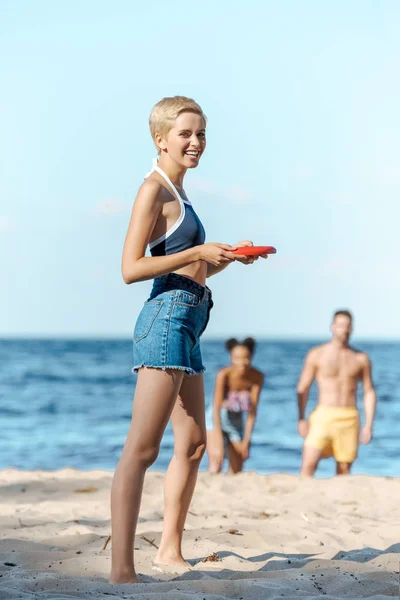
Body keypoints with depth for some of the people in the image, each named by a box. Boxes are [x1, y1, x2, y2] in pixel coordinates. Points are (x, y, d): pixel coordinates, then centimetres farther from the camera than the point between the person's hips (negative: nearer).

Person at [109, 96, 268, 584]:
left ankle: (169, 551, 23)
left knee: (193, 443, 14)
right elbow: (131, 268, -15)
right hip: (167, 316, -10)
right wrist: (199, 253, -17)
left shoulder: (177, 194, 21)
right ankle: (120, 569, -16)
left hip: (188, 322, 10)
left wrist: (230, 255, 12)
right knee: (142, 449, -13)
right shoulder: (153, 189, -7)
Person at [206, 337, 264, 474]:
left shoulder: (257, 377, -16)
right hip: (217, 419, -4)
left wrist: (246, 440, -12)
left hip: (237, 421, 4)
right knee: (216, 460, -23)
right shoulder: (223, 375, -27)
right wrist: (220, 437, -28)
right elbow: (216, 408, -24)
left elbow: (252, 411, -12)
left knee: (236, 471, 4)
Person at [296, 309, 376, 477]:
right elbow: (302, 389, 3)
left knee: (344, 470, 3)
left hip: (349, 418, 2)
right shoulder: (316, 355, 2)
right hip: (323, 415, -2)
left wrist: (369, 424, 0)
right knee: (309, 464, -15)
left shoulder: (361, 359, 8)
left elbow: (369, 393, 9)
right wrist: (301, 419, -5)